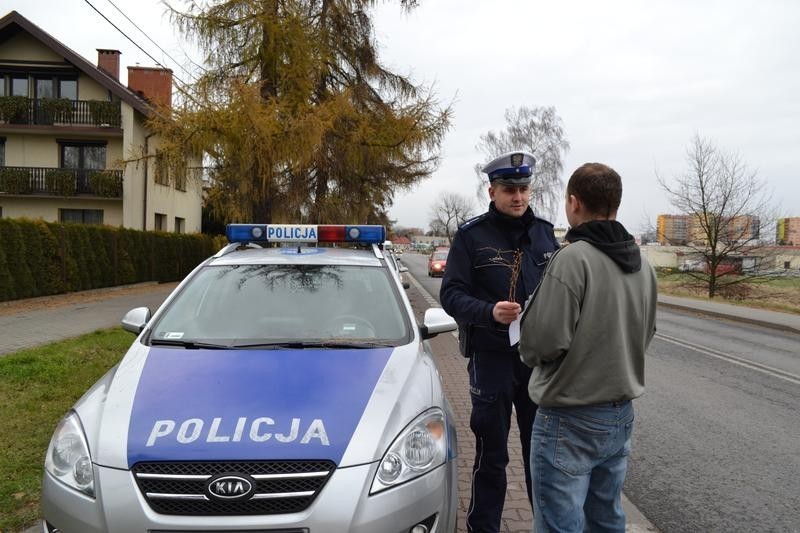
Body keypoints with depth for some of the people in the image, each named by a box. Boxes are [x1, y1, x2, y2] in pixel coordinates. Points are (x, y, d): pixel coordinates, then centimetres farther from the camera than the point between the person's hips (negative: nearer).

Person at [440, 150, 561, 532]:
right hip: (491, 357, -4)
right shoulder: (471, 235, -6)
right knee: (491, 454, 7)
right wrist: (489, 312, -27)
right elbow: (451, 294, -10)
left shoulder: (544, 232, 7)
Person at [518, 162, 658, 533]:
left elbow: (543, 341, -23)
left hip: (569, 422, -8)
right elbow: (645, 335, 14)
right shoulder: (642, 265, 5)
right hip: (621, 417, 8)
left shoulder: (573, 257, -20)